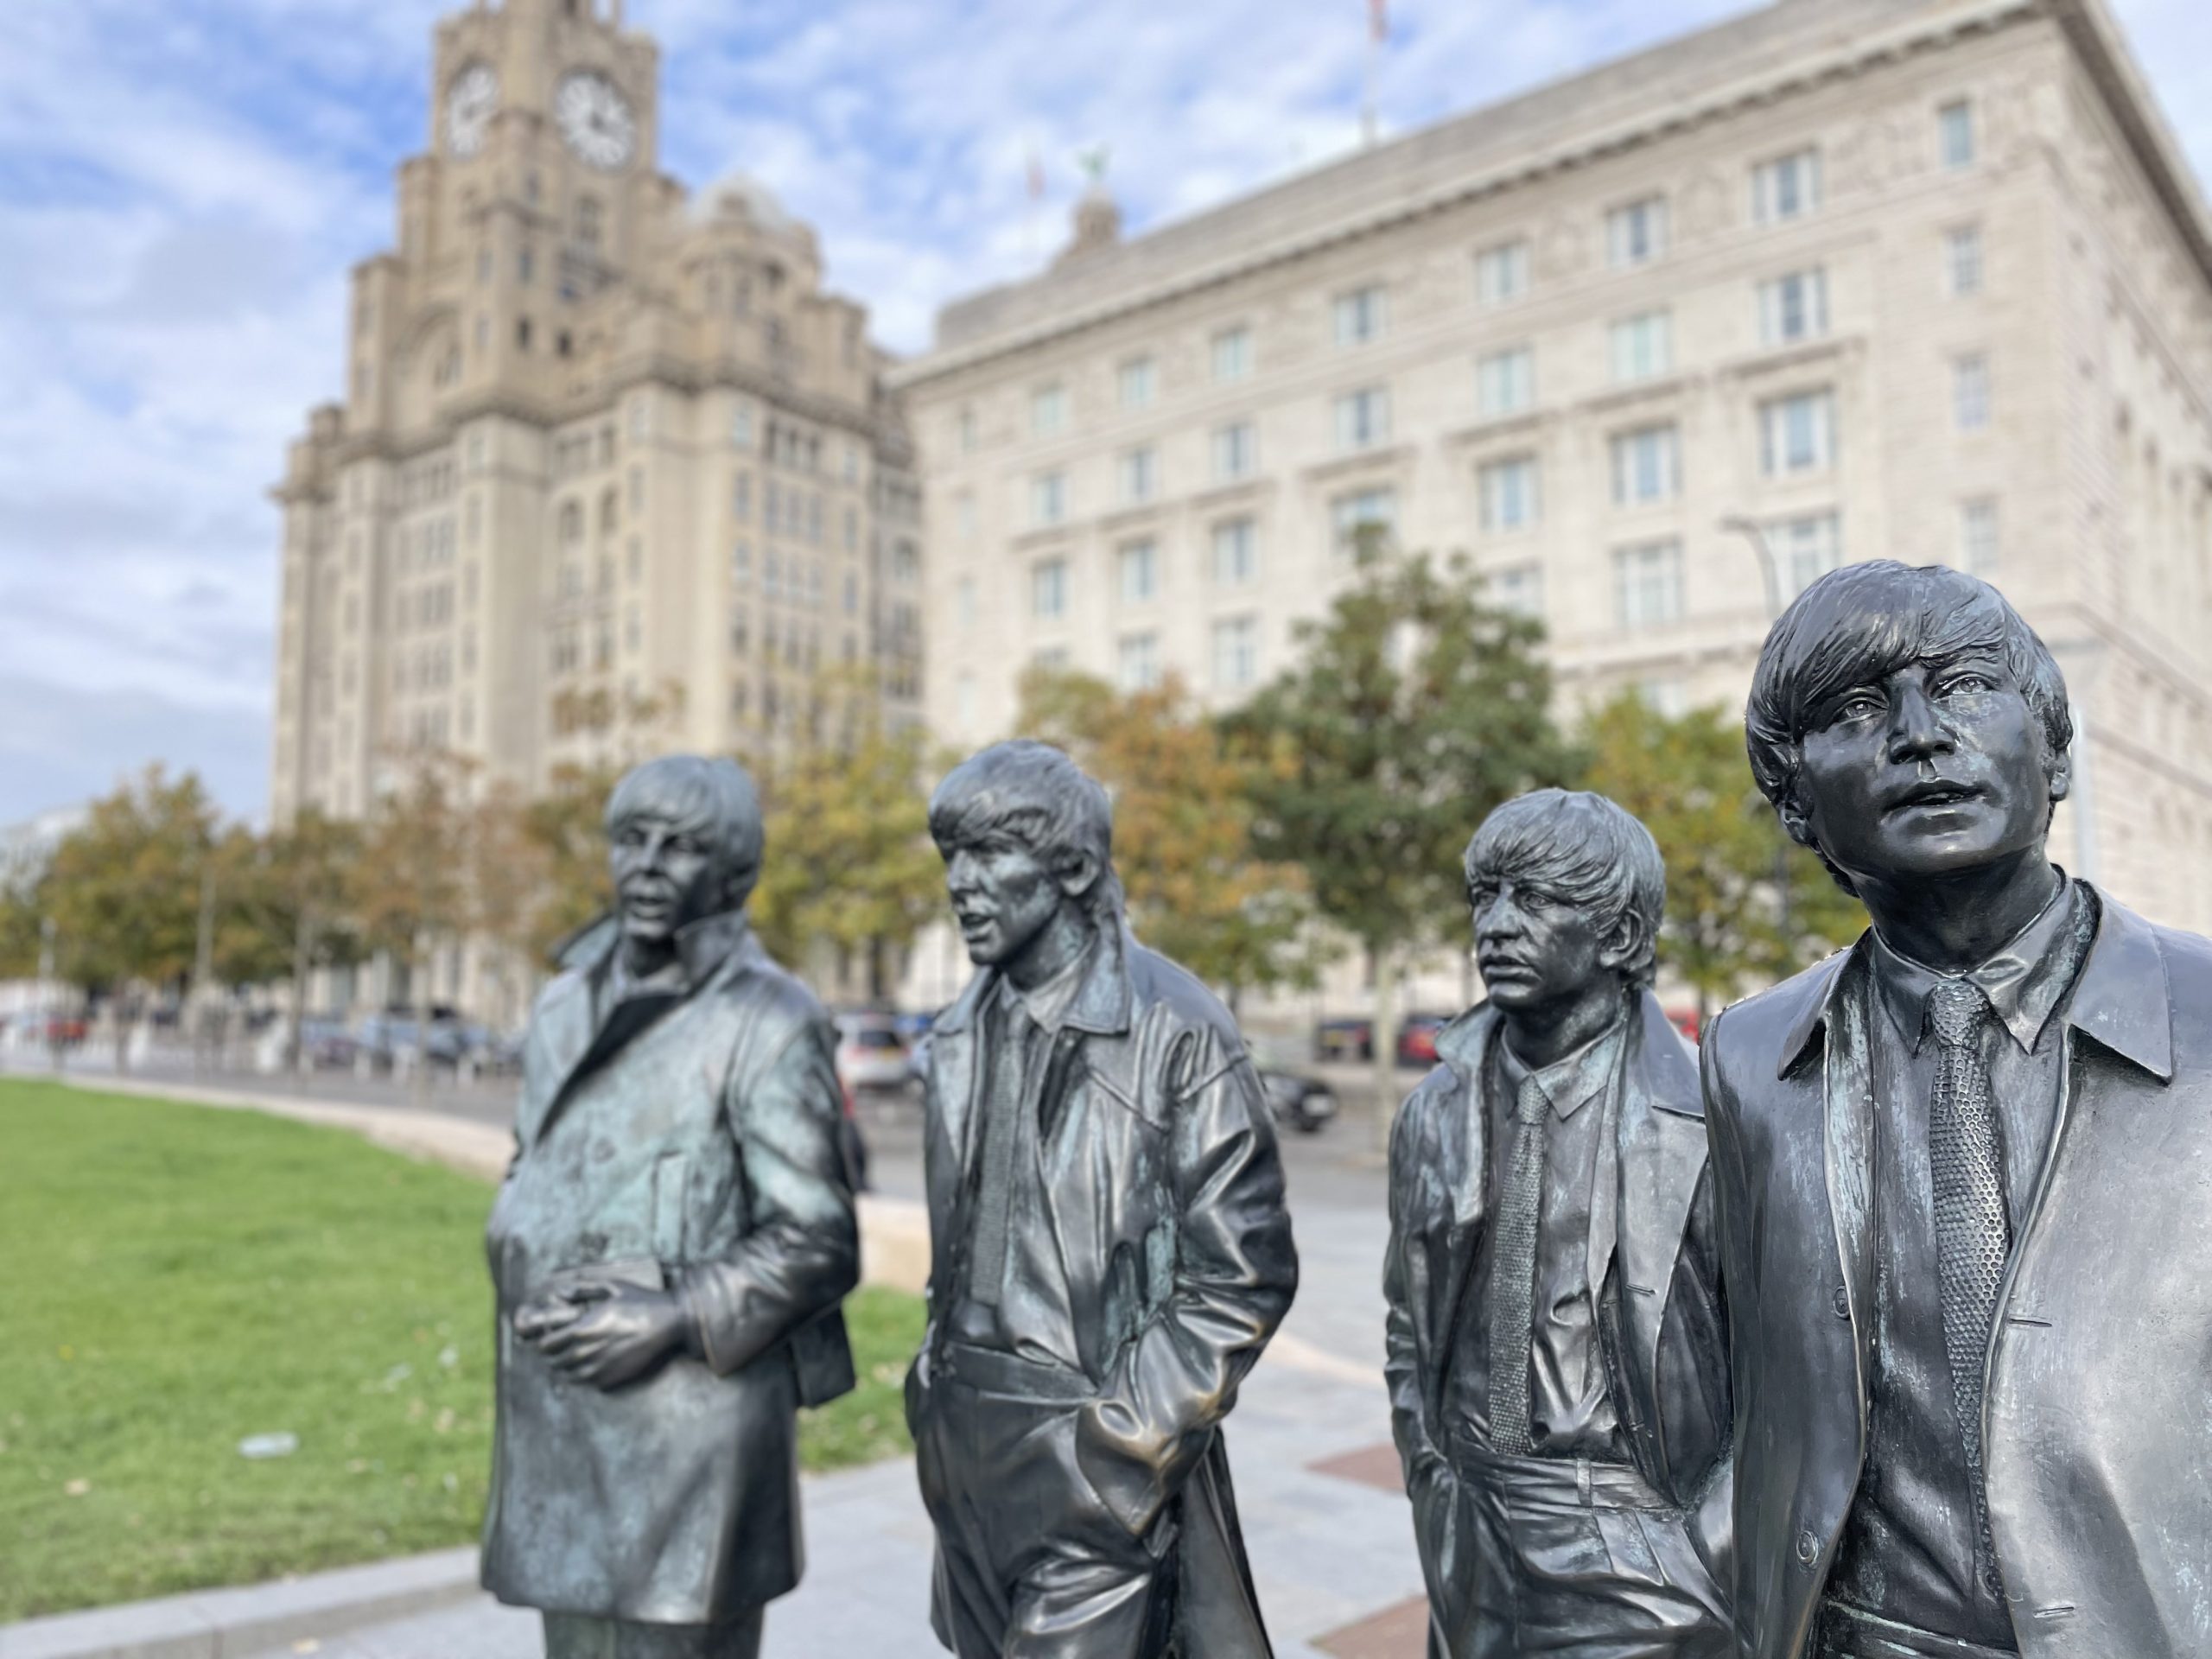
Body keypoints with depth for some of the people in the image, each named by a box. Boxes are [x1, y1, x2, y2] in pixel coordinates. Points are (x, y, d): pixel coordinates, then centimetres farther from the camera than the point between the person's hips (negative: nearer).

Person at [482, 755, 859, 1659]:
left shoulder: (768, 1022, -10)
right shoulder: (565, 1004, 10)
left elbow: (818, 1241, -9)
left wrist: (679, 1319, -18)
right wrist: (521, 1283, 3)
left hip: (693, 1428, -6)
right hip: (558, 1426, 6)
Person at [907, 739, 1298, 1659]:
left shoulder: (1176, 1030, -14)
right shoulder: (963, 1033, 7)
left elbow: (1243, 1278, -12)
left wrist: (1123, 1447, -13)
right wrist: (942, 1393, 12)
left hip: (1099, 1457, -6)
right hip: (972, 1456, 6)